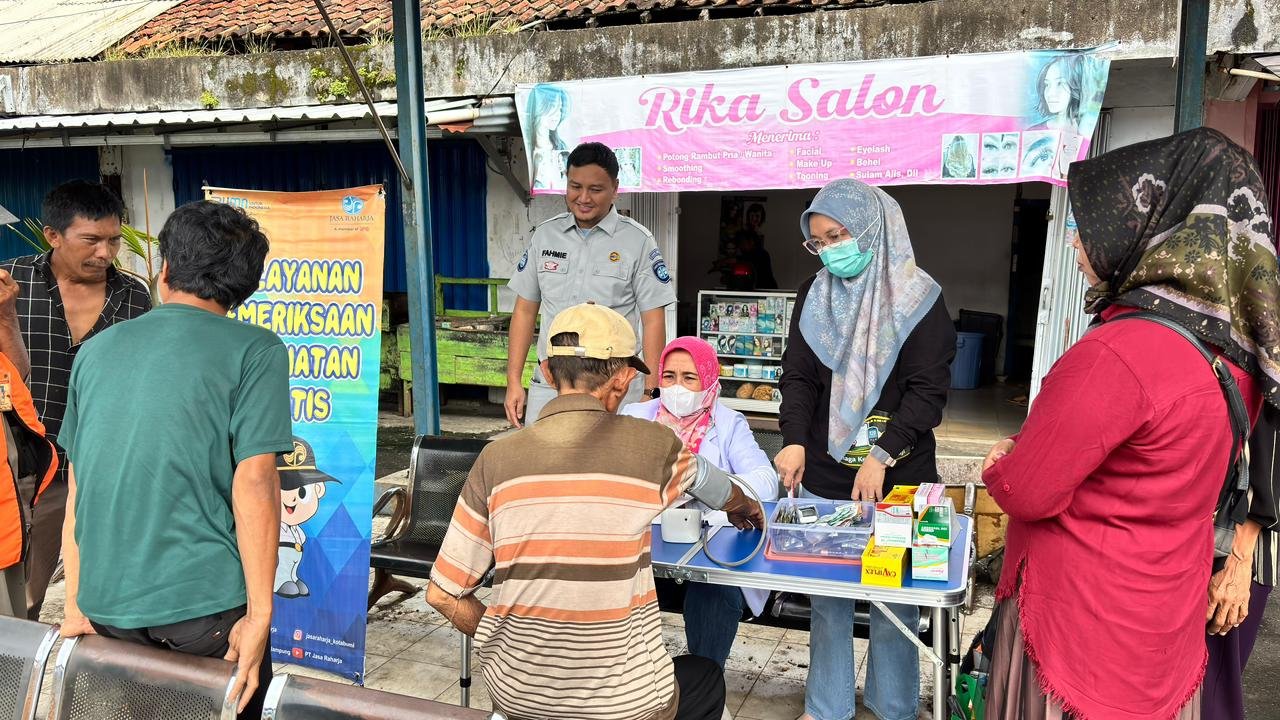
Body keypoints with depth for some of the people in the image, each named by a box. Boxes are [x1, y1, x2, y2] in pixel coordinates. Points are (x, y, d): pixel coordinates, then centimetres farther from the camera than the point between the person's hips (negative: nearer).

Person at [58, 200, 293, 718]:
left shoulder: (96, 351, 9)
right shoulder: (255, 351, -7)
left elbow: (77, 488, 12)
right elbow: (255, 482, -15)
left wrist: (76, 606, 18)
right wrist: (259, 615, -12)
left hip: (106, 608, 5)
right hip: (206, 601, -5)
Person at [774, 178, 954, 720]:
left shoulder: (919, 299, -5)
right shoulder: (813, 295, 7)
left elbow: (928, 390, -9)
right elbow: (798, 376, 3)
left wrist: (883, 454, -21)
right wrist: (795, 441, -14)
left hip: (897, 480, -3)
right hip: (822, 475, 3)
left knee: (893, 602, 8)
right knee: (826, 597, 12)